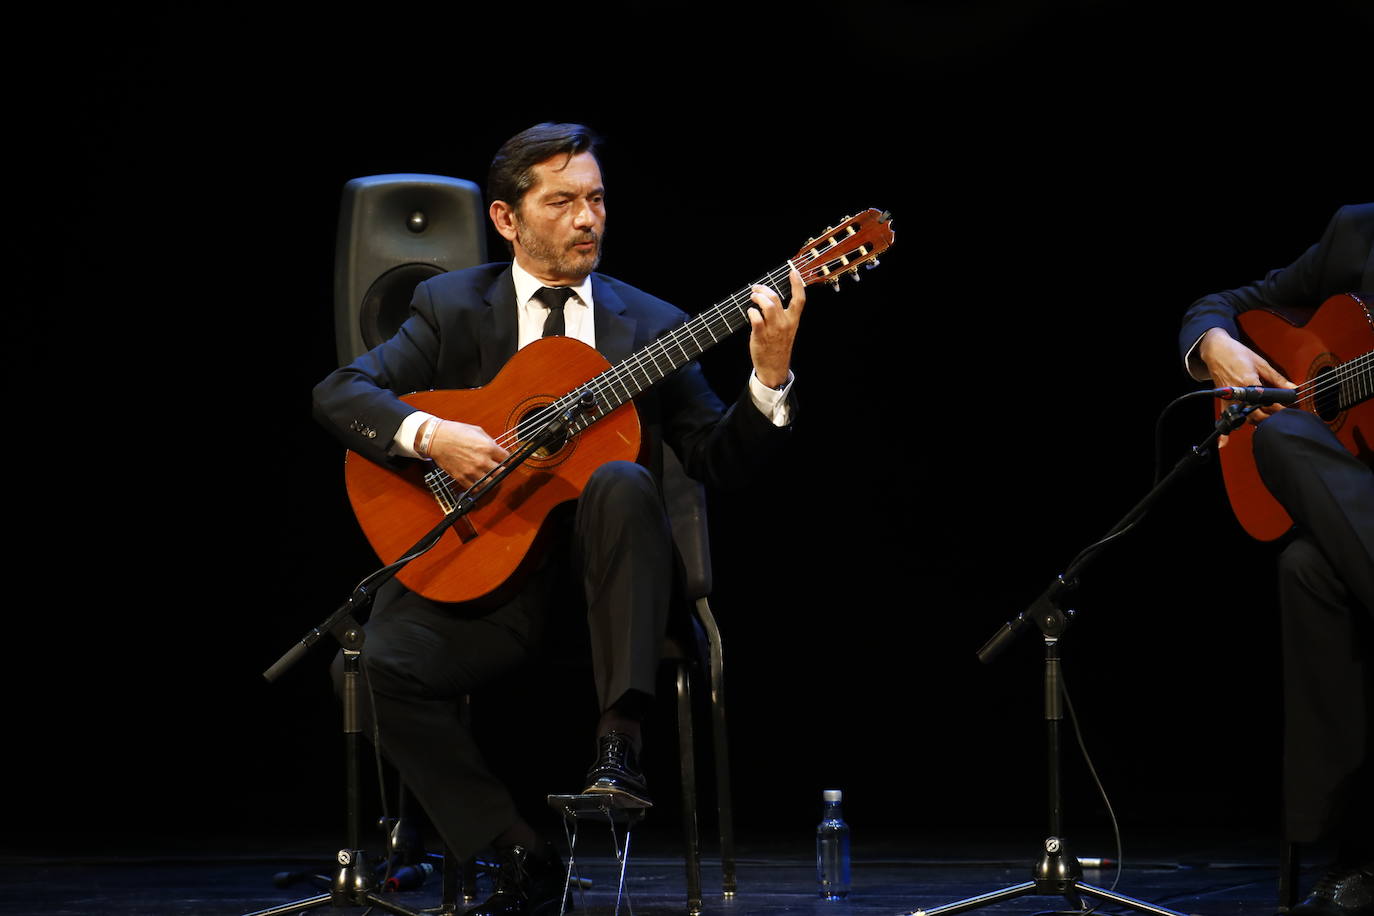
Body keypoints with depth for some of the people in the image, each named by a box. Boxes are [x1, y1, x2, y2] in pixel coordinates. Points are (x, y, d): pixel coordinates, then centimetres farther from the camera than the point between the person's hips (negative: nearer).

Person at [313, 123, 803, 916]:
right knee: (392, 660, -27)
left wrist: (769, 379, -15)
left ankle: (622, 745, -35)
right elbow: (339, 392, -2)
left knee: (622, 483, -35)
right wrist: (429, 436, -19)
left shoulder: (650, 325, 10)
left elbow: (725, 463, 3)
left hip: (602, 565, -1)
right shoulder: (451, 308, 8)